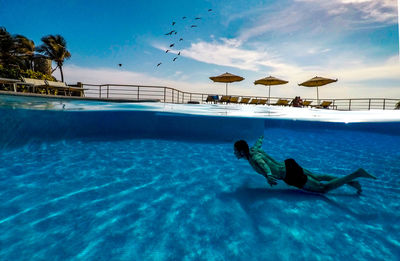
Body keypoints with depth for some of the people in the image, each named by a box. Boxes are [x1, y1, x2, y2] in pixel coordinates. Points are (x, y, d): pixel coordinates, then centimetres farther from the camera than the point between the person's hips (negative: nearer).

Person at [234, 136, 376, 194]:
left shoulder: (254, 157, -21)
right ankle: (350, 182, 29)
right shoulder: (253, 150, 4)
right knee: (316, 177, 27)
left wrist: (268, 175, -67)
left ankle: (356, 174, 6)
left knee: (323, 188, 4)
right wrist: (260, 139, 52)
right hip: (289, 165, 9)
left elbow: (263, 164, -47)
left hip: (290, 175, -8)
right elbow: (258, 144, 29)